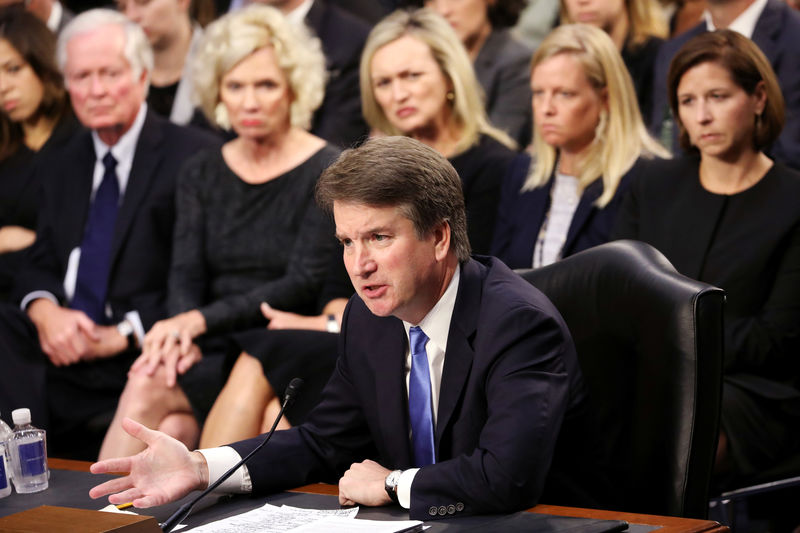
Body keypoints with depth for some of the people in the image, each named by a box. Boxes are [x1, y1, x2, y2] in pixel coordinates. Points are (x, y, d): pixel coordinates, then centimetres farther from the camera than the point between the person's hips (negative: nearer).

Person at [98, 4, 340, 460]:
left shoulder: (327, 171, -3)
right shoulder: (201, 175, 14)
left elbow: (303, 285, -11)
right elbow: (186, 274, 6)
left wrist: (200, 320, -20)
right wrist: (183, 339, -17)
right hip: (214, 355, 4)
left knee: (149, 388, -27)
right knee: (175, 429, -28)